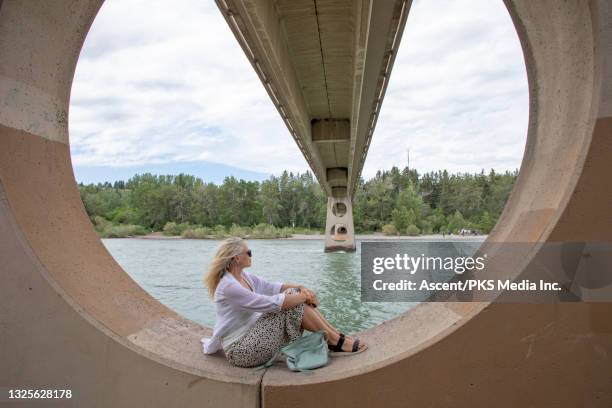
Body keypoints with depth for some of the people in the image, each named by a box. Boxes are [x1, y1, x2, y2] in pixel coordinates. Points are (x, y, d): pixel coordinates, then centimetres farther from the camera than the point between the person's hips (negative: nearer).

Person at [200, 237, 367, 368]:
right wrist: (304, 296, -15)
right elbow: (271, 303, -27)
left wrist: (301, 288, -5)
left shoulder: (243, 276, 5)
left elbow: (272, 287, 10)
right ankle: (337, 342, -8)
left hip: (250, 336, 9)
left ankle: (337, 336, 1)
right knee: (291, 303, -18)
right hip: (240, 350, -9)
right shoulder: (229, 287, -25)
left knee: (294, 296, -3)